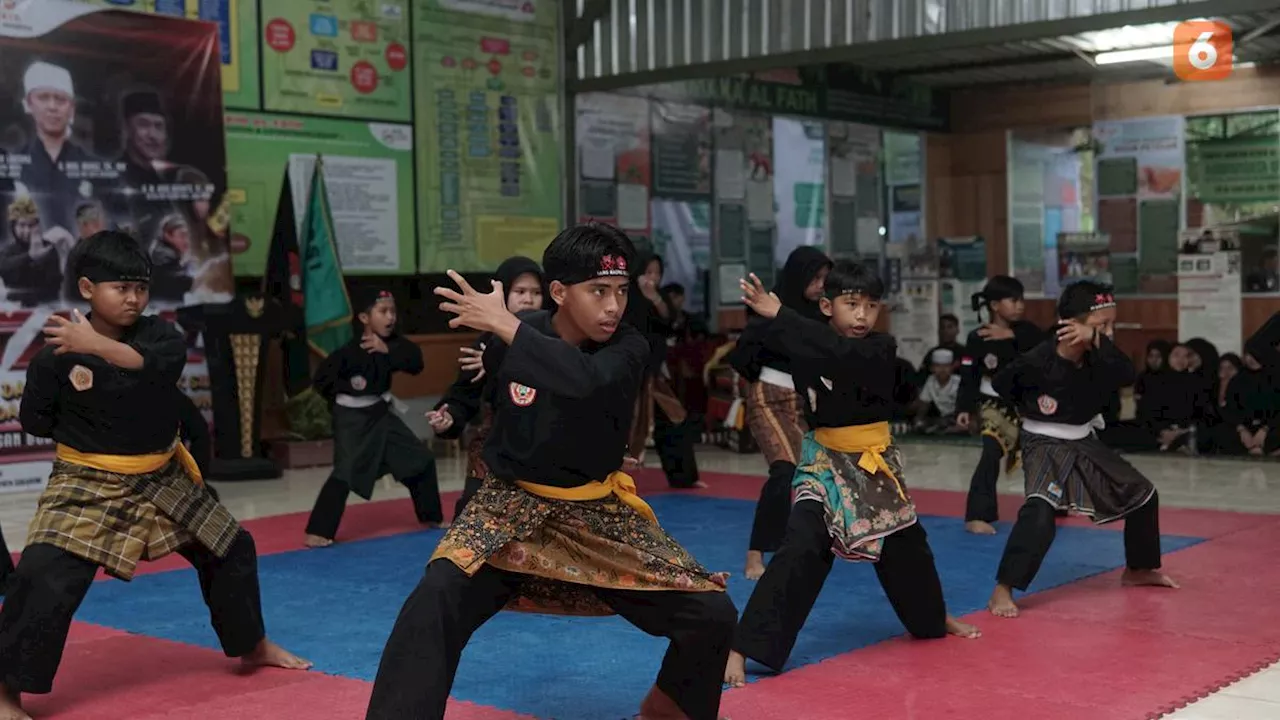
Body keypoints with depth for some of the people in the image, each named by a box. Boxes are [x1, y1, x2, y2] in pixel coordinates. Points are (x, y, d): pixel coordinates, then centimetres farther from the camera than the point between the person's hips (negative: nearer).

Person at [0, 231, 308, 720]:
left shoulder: (157, 334, -7)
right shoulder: (58, 353, -14)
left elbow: (162, 362, -33)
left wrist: (99, 346, -45)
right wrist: (89, 430, -10)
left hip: (162, 480, 4)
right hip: (87, 487, -4)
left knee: (230, 549, 13)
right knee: (44, 580, -21)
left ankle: (253, 646, 36)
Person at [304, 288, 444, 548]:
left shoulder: (392, 343, 1)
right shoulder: (350, 350, -18)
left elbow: (415, 362, -15)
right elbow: (321, 380, -16)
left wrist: (388, 350, -24)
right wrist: (347, 388, -19)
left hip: (382, 415, 7)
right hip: (353, 419, -7)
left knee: (421, 460, 11)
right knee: (345, 474, -17)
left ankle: (430, 517, 27)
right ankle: (317, 532, -11)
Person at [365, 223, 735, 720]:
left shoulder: (628, 349, -13)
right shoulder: (509, 341, -10)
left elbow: (586, 380, -39)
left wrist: (505, 325, -35)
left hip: (597, 514, 1)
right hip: (513, 506, -1)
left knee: (712, 616, -4)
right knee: (435, 605, -28)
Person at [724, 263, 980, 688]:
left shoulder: (882, 349, -13)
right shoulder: (810, 345, -7)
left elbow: (842, 354, -32)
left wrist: (780, 316, -40)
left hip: (876, 463, 2)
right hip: (825, 462, -2)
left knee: (906, 546, 19)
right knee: (801, 550, -20)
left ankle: (935, 619, 49)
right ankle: (741, 649, -19)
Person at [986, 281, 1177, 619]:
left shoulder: (1098, 355, -8)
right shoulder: (1036, 363, -24)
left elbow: (1127, 375, -29)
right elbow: (998, 391, -9)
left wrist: (1097, 340, -41)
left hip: (1085, 443, 7)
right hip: (1045, 447, -7)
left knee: (1141, 493, 16)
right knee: (1040, 512, -32)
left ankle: (1138, 569, 39)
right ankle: (1002, 591, -28)